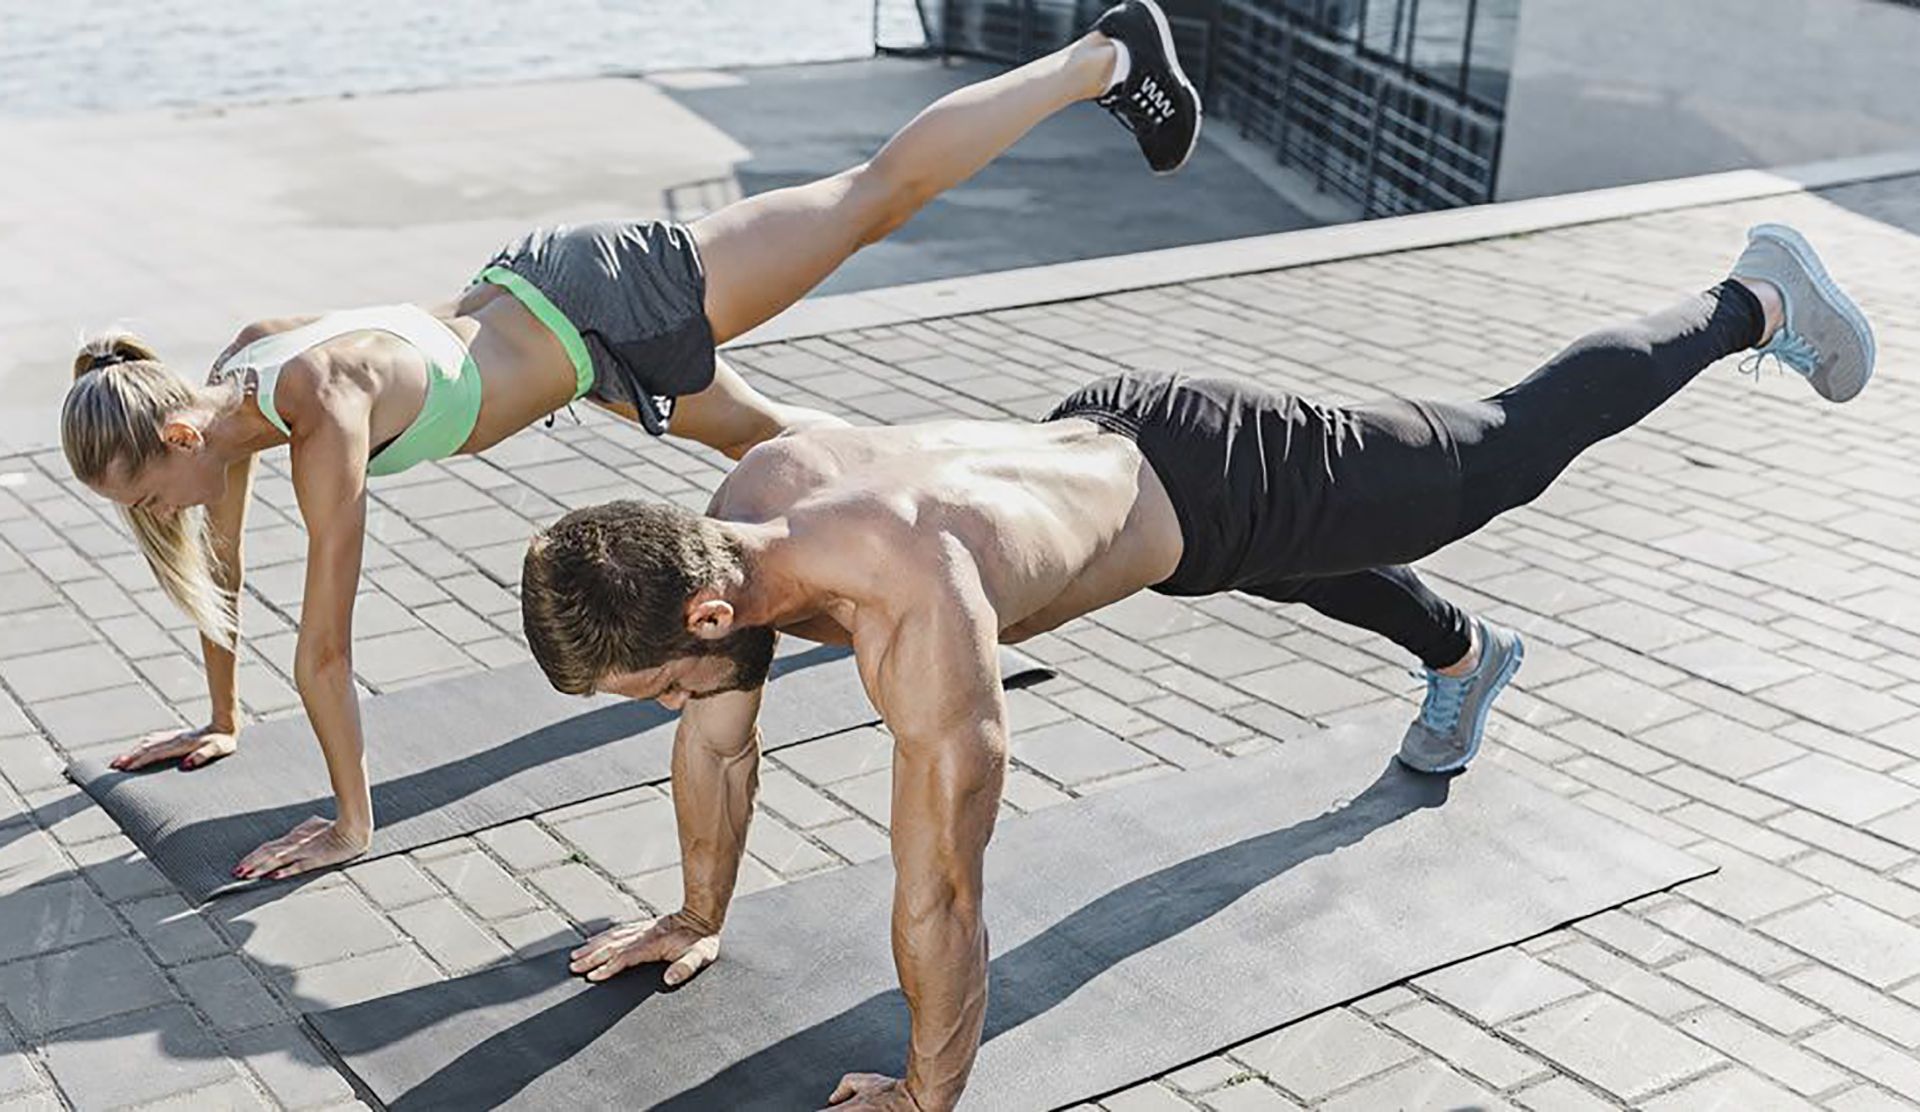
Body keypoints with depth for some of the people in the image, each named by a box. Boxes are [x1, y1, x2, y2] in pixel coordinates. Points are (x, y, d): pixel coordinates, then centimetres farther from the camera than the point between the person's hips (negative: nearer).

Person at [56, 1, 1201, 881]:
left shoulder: (319, 411, -33)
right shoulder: (224, 389, -8)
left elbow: (327, 640, -30)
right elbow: (220, 565, 7)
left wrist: (353, 820, -24)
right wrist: (224, 718, 16)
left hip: (607, 304, -6)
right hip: (537, 298, 7)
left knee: (879, 191, 7)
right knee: (759, 434, 26)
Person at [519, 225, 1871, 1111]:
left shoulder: (912, 609, -44)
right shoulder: (743, 508, -18)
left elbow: (941, 884, -37)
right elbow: (722, 740, -2)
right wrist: (702, 913, 9)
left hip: (1214, 479, -6)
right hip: (1104, 430, 6)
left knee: (1514, 444, 15)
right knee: (1278, 558, 36)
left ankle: (1759, 296, 40)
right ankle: (1464, 653, 64)